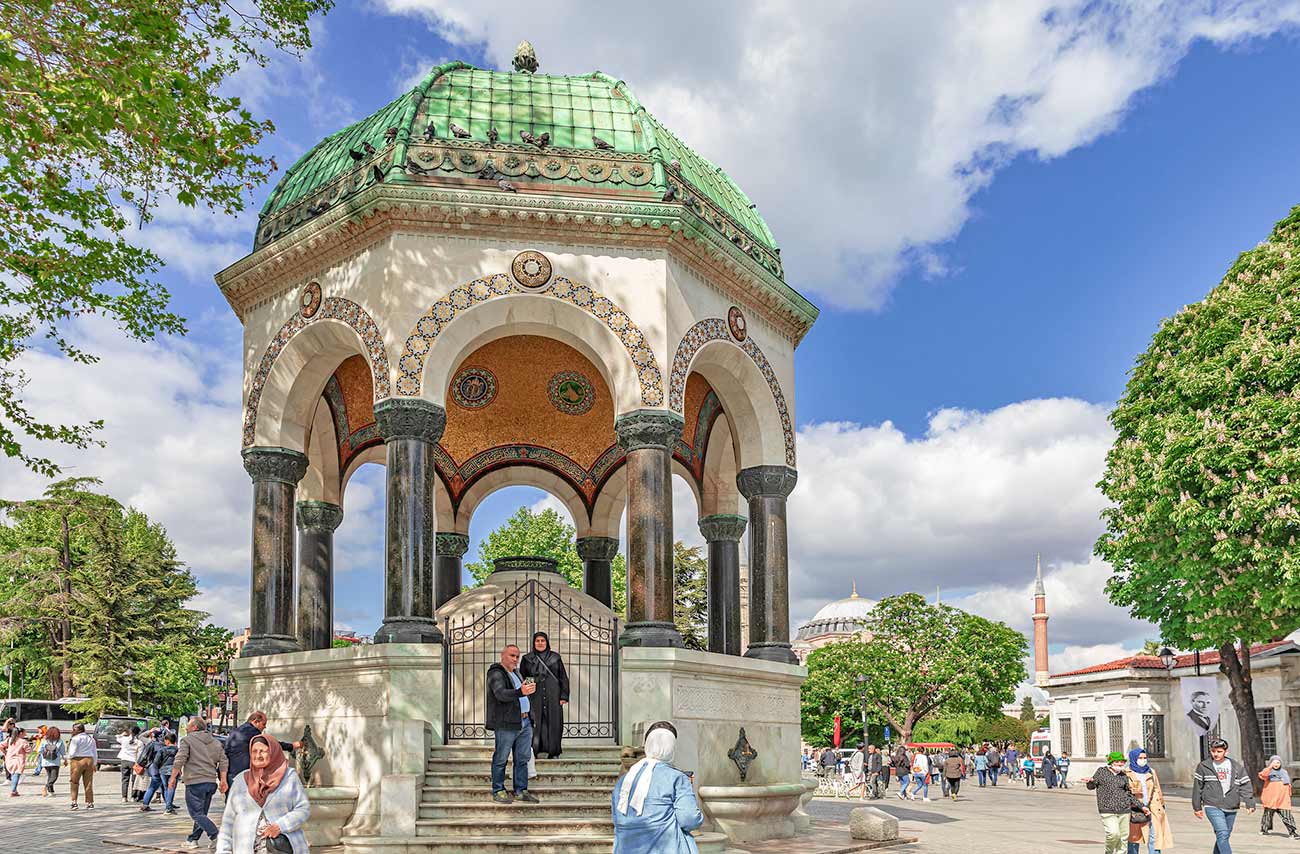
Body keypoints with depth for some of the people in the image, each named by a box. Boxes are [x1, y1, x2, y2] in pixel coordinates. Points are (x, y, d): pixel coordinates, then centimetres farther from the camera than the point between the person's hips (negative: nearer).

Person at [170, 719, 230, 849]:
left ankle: (216, 836, -19)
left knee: (197, 814, -6)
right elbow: (223, 762, 10)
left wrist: (173, 777, -1)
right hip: (211, 782, 7)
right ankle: (193, 839, 20)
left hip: (195, 782, -7)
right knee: (201, 813, 16)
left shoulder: (188, 740, -1)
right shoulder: (216, 743, 16)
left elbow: (179, 760, -9)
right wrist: (223, 780, 10)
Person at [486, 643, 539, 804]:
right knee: (501, 759, -2)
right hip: (506, 724, -9)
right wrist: (520, 692, -41)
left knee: (522, 759, 9)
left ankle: (521, 790, 15)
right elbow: (501, 694, -28)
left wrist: (529, 689, 14)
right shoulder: (496, 674, -8)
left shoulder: (515, 672, 21)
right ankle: (498, 790, 6)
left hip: (524, 722, 9)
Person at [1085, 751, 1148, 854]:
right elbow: (1091, 786, 7)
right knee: (1114, 833, -20)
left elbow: (1130, 794, 21)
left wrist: (1141, 807, 17)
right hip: (1107, 810, -4)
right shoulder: (1101, 771, 5)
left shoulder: (1124, 776, 12)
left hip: (1124, 810, 4)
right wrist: (1090, 781, -16)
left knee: (1123, 837, 2)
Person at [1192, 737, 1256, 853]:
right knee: (1222, 834, -18)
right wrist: (1197, 807, 8)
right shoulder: (1203, 766, 2)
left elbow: (1245, 785, 7)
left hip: (1231, 808, 3)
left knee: (1224, 837, 10)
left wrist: (1250, 803, -4)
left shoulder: (1236, 767, 7)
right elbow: (1197, 787, 7)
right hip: (1213, 807, -3)